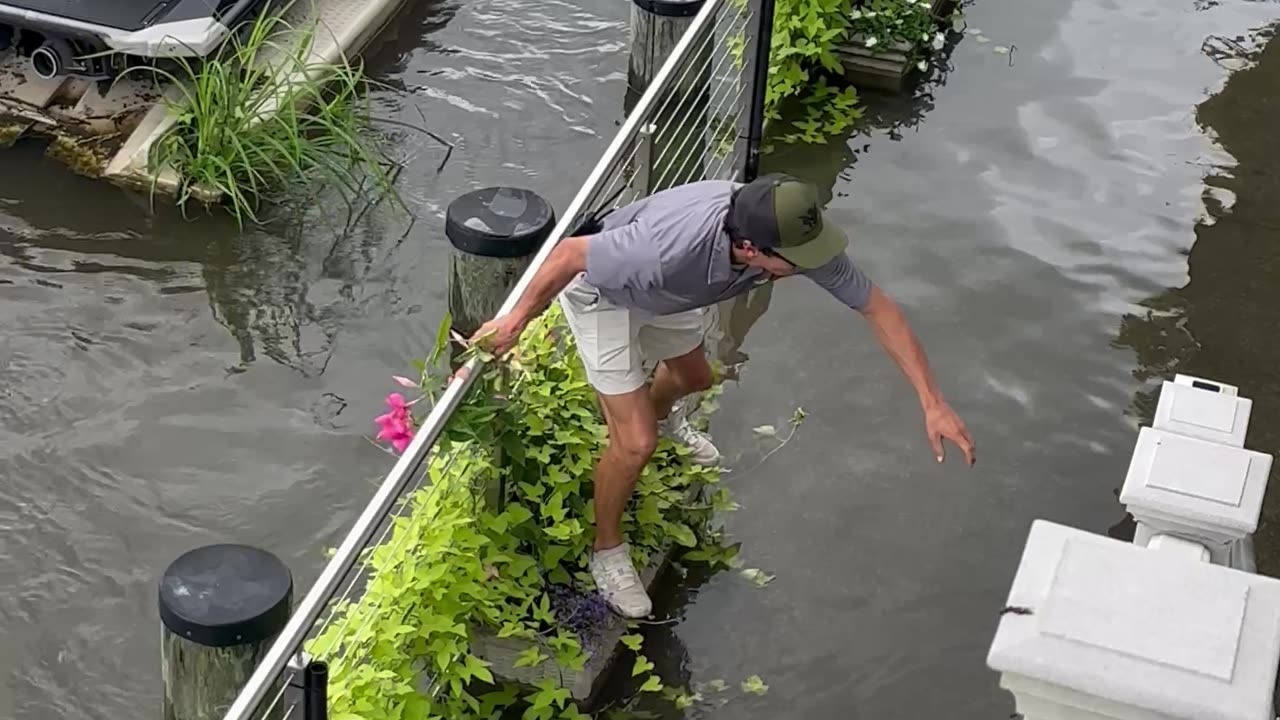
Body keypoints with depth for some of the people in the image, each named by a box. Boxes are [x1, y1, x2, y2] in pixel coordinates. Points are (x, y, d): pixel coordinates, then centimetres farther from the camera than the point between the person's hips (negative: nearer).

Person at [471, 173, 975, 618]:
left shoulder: (793, 233, -32)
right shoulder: (670, 249, -49)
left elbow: (877, 307, -21)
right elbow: (571, 252, -31)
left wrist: (932, 402, -23)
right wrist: (518, 319, -18)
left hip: (667, 293, 6)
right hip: (603, 290, -6)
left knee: (693, 377, 31)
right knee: (636, 442, -8)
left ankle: (661, 416, 69)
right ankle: (607, 550, 21)